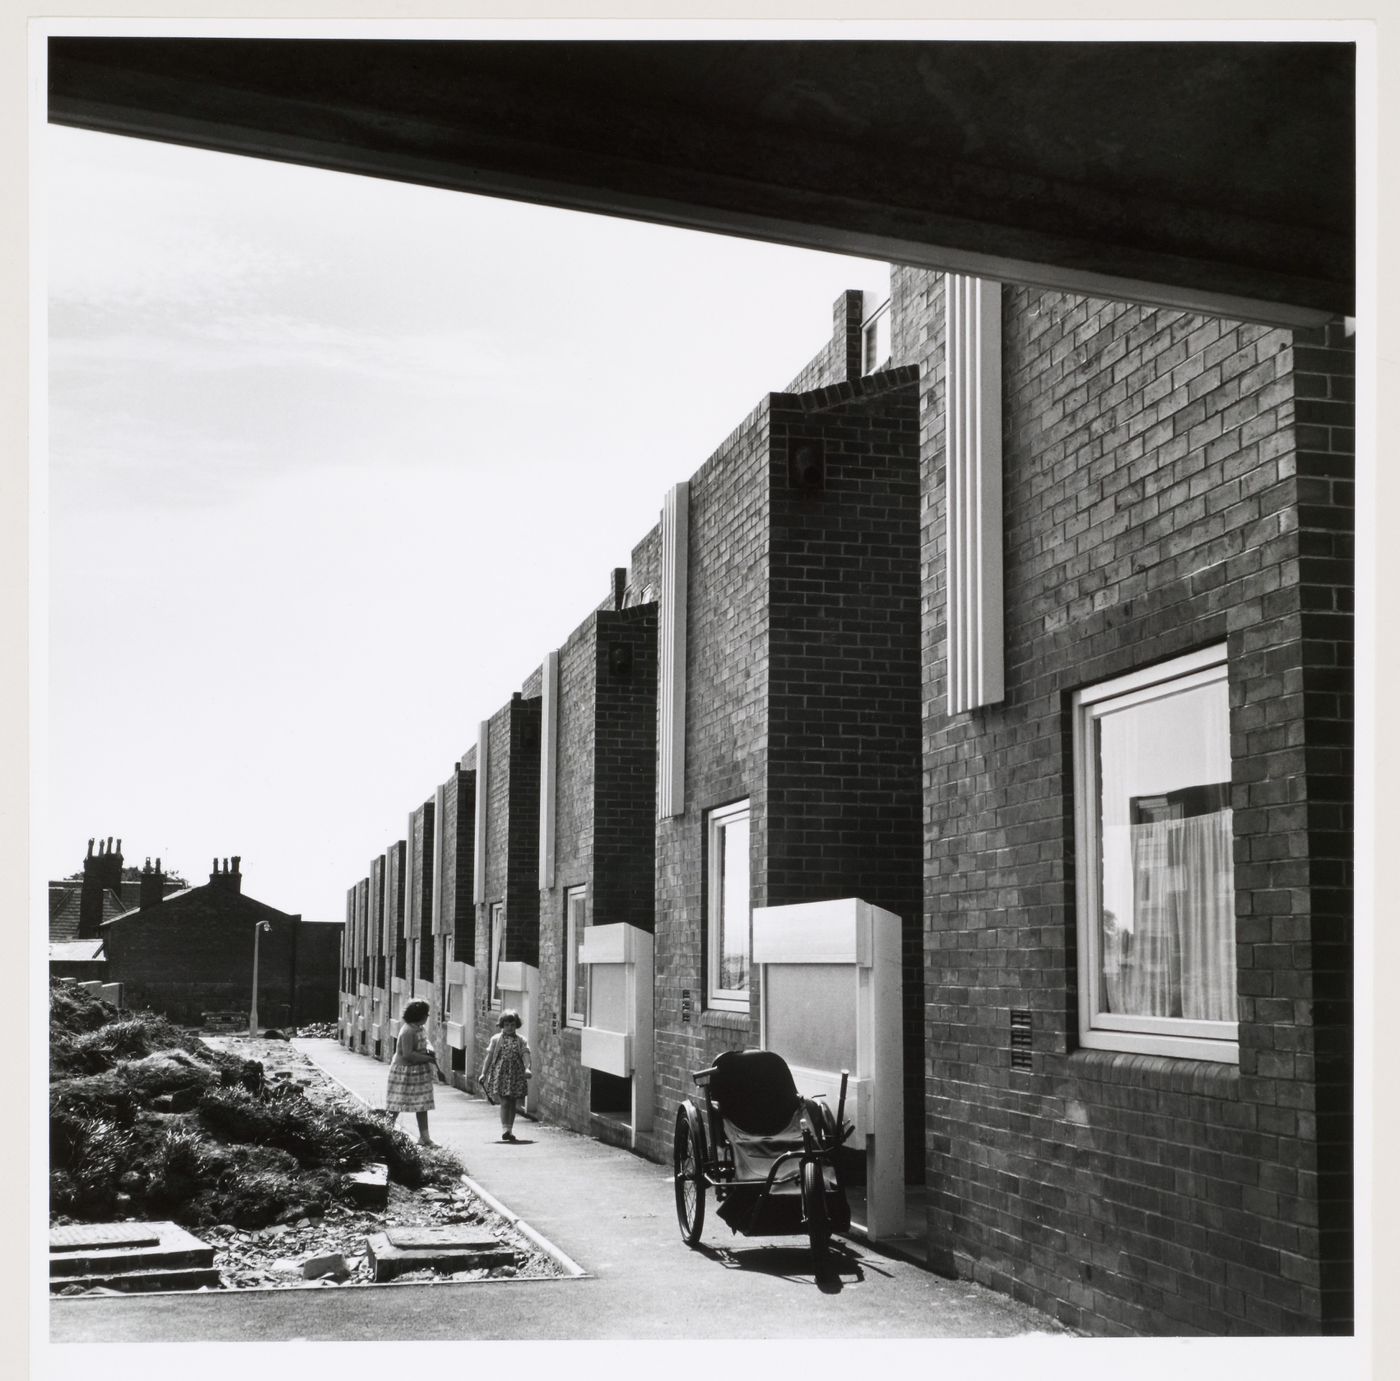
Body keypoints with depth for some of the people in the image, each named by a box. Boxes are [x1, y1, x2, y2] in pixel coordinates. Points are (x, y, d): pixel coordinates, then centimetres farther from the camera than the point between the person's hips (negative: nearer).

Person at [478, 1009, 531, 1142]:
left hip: (516, 1074, 2)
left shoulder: (521, 1040, 7)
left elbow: (525, 1055, -5)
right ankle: (505, 1130, -17)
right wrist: (483, 1073, 2)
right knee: (504, 1102, -14)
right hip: (500, 1073, -2)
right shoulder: (496, 1039, 7)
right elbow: (489, 1056, 8)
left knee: (513, 1104, 7)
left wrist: (527, 1068, -23)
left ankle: (510, 1131, 18)